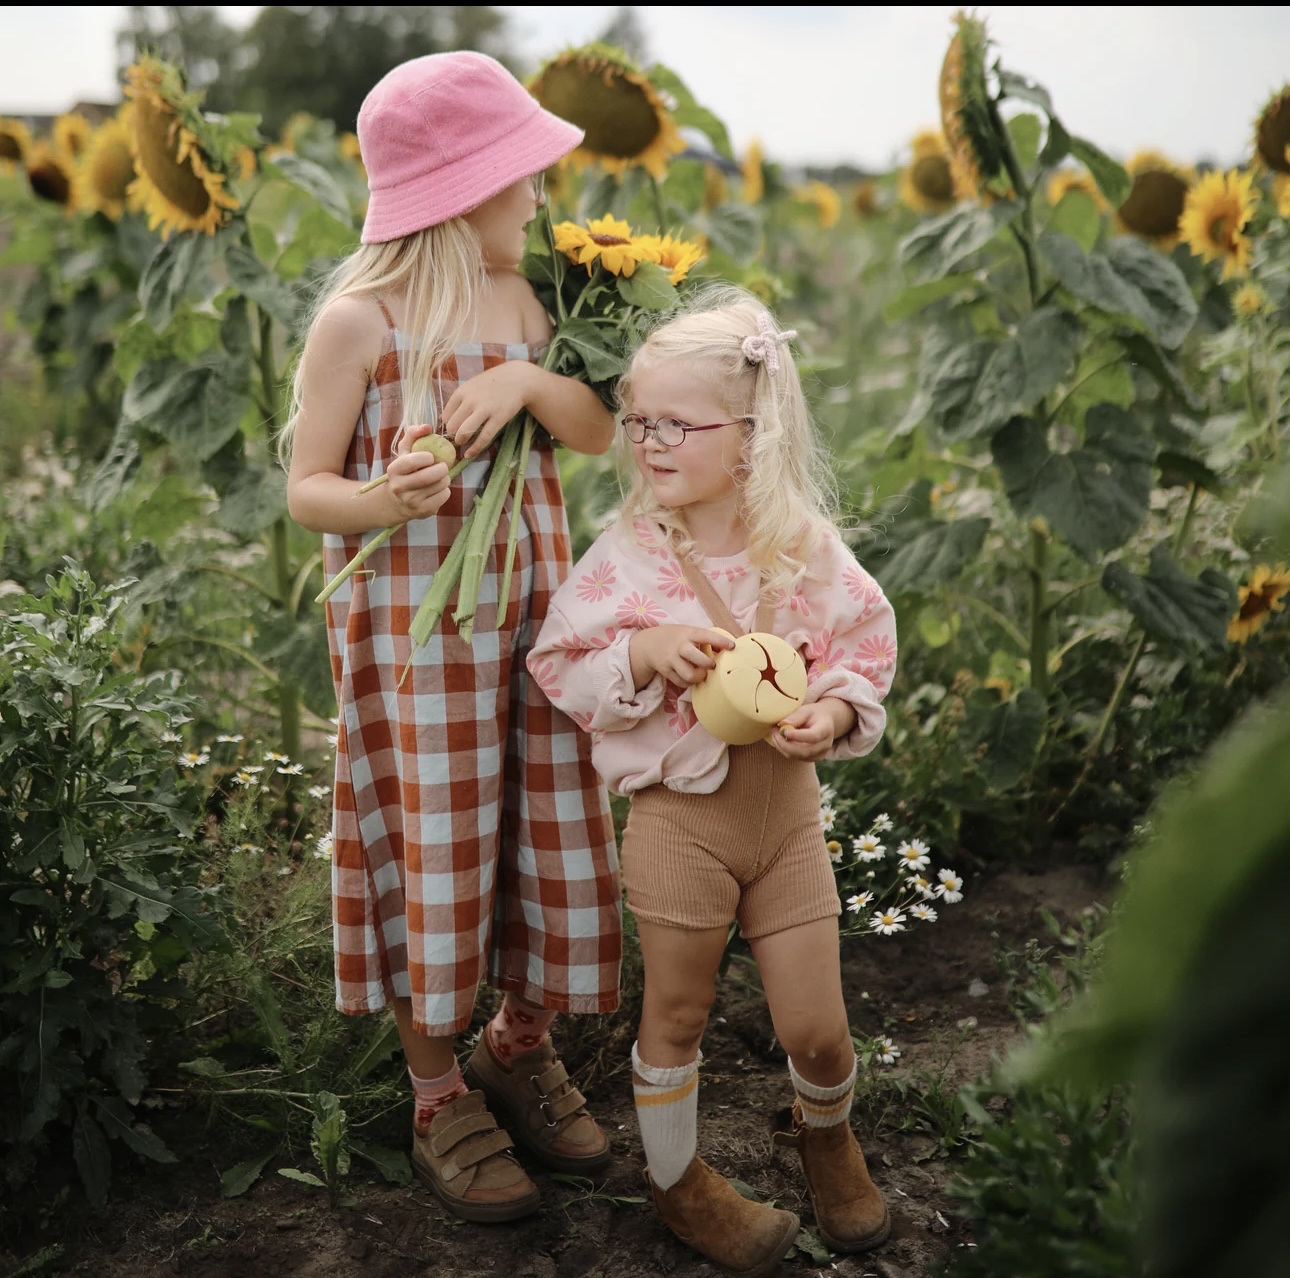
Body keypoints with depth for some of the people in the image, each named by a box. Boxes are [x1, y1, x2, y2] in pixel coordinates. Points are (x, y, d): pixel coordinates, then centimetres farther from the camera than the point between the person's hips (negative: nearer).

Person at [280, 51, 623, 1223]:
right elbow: (306, 488, -10)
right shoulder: (359, 318, -12)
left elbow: (600, 433, 1)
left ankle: (521, 1049, 33)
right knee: (432, 850, 4)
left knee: (543, 836, 10)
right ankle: (441, 1101, 22)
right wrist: (380, 502, -32)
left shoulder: (519, 300, 6)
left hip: (532, 608, 6)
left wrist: (529, 378, -19)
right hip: (414, 626, -5)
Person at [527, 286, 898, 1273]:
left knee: (817, 1029, 10)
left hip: (790, 806, 2)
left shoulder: (807, 546, -7)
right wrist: (640, 653, -23)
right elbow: (561, 668, -5)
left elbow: (864, 649, 3)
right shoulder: (627, 555, -11)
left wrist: (836, 714, -17)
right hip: (680, 817, -2)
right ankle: (678, 1179, 38)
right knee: (677, 1016, 13)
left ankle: (828, 1135, 44)